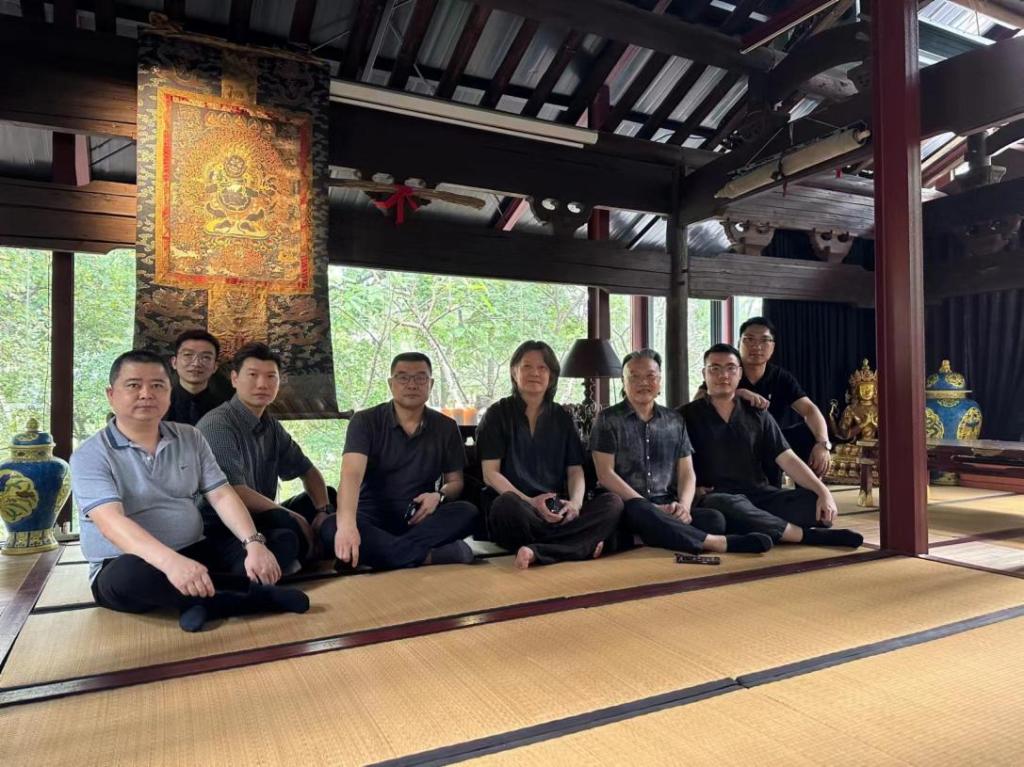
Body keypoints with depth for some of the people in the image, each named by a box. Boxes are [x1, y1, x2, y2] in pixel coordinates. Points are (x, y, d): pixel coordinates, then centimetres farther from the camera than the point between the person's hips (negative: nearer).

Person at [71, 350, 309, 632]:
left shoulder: (190, 439, 7)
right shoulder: (89, 456, -8)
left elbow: (222, 496, -1)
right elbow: (111, 522, -24)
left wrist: (255, 543, -20)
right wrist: (170, 561, -42)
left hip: (193, 553, 4)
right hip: (125, 568, -4)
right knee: (132, 574, -40)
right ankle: (258, 594, -27)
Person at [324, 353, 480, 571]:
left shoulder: (446, 428, 5)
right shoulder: (365, 421, -5)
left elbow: (456, 482, 11)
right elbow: (352, 474, -21)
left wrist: (439, 496, -15)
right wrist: (346, 524, -40)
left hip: (420, 520, 2)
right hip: (372, 519, -2)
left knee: (468, 512, -27)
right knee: (330, 529, -34)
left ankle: (379, 553, -31)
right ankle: (430, 557, -34)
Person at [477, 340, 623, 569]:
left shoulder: (562, 417, 16)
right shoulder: (498, 414, 6)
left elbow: (575, 470, 10)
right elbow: (490, 474, -2)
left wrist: (575, 502, -13)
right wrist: (530, 502, -17)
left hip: (558, 511, 4)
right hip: (519, 505, -3)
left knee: (613, 503, -22)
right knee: (507, 504, -38)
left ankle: (538, 551, -34)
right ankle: (581, 545, -25)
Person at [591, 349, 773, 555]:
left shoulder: (675, 421, 18)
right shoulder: (608, 420, 5)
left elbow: (686, 472, 14)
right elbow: (605, 474, -4)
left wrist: (684, 505, -9)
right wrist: (652, 508, -13)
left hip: (668, 508, 3)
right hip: (628, 506, -3)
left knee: (714, 518, -25)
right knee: (639, 512, -38)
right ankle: (717, 542, -29)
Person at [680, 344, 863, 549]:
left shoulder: (758, 415, 14)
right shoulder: (687, 416, 5)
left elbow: (788, 459, 7)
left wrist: (823, 492, -6)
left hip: (760, 495, 4)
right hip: (716, 498, -4)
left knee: (816, 503, -17)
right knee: (731, 507, -39)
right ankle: (810, 535, -24)